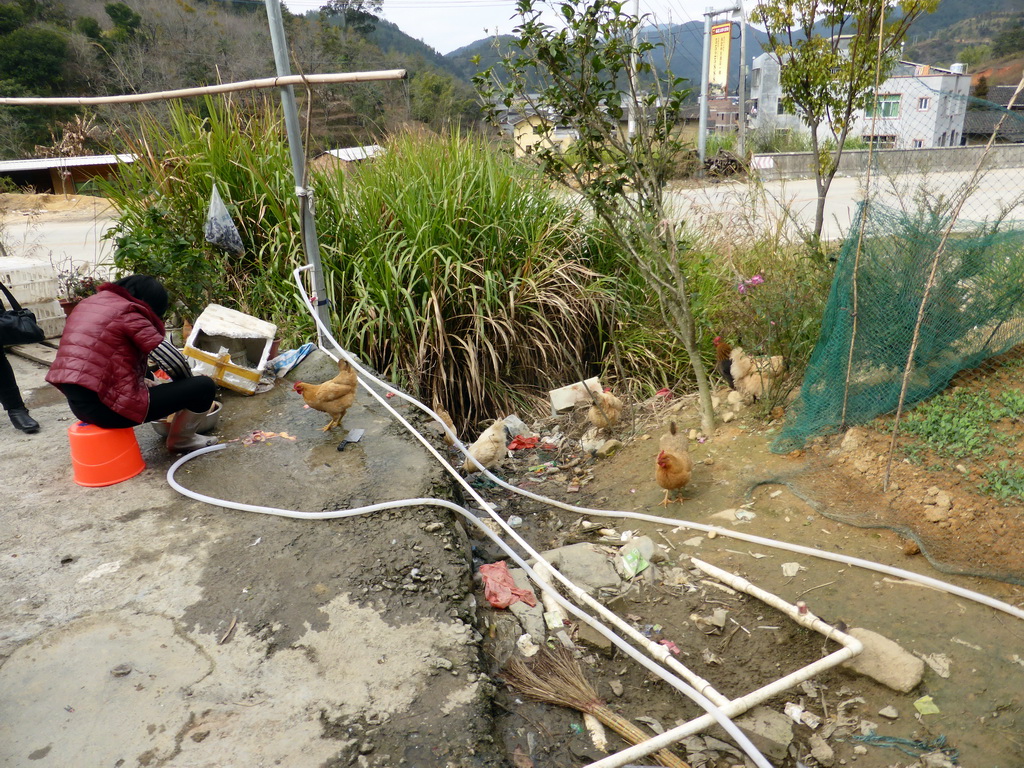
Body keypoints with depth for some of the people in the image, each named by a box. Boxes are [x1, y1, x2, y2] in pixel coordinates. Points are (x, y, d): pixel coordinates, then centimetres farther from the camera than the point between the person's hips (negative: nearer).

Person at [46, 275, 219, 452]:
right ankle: (181, 439, 17)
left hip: (78, 401, 10)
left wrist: (144, 380, 24)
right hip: (106, 406, -10)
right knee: (204, 386, -4)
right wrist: (186, 384, 9)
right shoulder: (127, 312, -9)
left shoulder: (88, 303, 16)